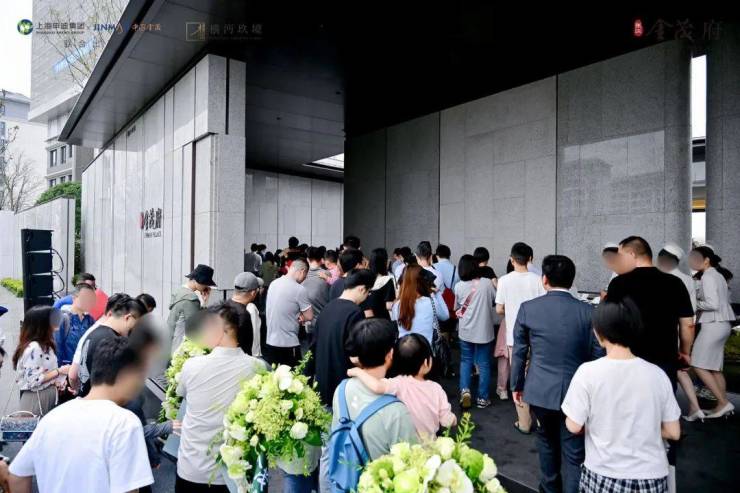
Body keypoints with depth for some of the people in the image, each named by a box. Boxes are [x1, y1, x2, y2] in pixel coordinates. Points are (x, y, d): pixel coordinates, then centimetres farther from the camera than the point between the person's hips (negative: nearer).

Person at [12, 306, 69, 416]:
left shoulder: (44, 345, 7)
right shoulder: (33, 348, -21)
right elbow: (33, 380, -23)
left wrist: (56, 380, 1)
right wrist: (59, 371, -17)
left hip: (48, 397, 9)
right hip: (36, 400, -9)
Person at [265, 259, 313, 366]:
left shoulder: (273, 283, 3)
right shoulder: (299, 289, -17)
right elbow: (309, 316, -10)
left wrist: (297, 315, 3)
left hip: (270, 342, 6)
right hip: (289, 344, -6)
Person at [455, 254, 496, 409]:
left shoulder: (459, 286, -5)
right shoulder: (487, 283, -9)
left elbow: (457, 308, 6)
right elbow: (496, 301, 5)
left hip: (466, 331, 1)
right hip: (484, 330, -1)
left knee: (466, 361, 17)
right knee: (483, 364, 10)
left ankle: (465, 390, 1)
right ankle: (482, 398, 16)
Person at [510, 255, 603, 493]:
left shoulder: (528, 308, -9)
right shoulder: (588, 312, -9)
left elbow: (518, 352, -2)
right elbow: (597, 355, -3)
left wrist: (516, 385, 11)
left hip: (540, 389, 2)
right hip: (575, 391, -2)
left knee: (546, 438, 25)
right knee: (573, 454, 9)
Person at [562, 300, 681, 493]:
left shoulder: (588, 372, -17)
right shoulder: (657, 374, -9)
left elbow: (574, 426, -11)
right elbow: (673, 432, -1)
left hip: (603, 476, -2)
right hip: (650, 477, 3)